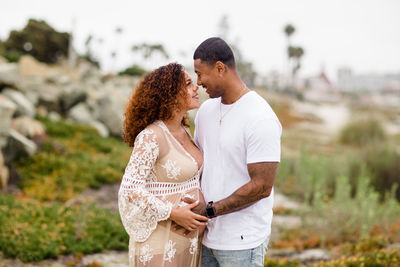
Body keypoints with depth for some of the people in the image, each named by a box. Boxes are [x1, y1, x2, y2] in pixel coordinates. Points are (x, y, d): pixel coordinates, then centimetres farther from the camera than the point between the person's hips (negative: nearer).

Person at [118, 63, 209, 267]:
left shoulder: (184, 132, 8)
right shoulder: (150, 136, -17)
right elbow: (130, 188, -20)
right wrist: (174, 214, -22)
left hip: (187, 237, 8)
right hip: (159, 241, -8)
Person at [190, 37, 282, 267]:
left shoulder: (261, 119, -18)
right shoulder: (207, 110, 7)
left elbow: (262, 186, -20)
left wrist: (209, 210, -17)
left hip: (243, 241, -7)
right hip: (208, 235, 7)